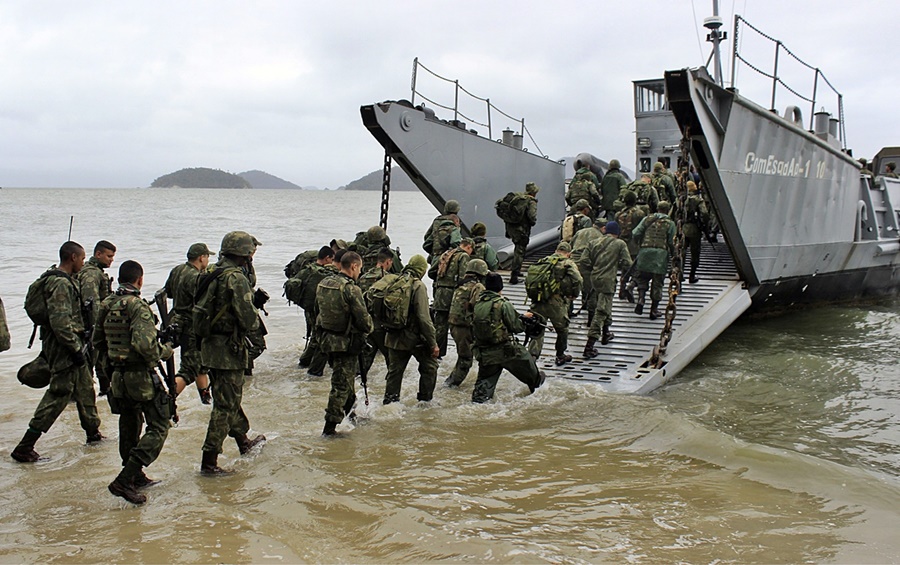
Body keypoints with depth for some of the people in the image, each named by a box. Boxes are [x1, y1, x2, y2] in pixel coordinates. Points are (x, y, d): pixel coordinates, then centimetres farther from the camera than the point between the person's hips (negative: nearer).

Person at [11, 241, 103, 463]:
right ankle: (24, 448, -1)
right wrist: (76, 349, -21)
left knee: (85, 389, 20)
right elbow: (60, 322, -27)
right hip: (64, 352, -10)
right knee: (58, 397, -5)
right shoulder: (61, 284, -20)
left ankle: (93, 432, 35)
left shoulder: (60, 280, 12)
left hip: (69, 349, 10)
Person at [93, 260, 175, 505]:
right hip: (141, 375, -8)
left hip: (117, 376, 8)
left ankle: (135, 477, 31)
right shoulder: (138, 306, -19)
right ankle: (125, 480, -9)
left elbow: (97, 342, 14)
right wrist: (164, 351, -11)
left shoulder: (106, 305, 6)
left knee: (129, 426, 20)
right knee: (158, 428, 0)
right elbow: (144, 344, -29)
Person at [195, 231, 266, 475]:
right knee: (225, 405, -2)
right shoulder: (236, 278, -18)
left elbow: (199, 310, 16)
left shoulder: (212, 276, 10)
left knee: (229, 398, 23)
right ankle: (209, 461, 1)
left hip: (211, 345, 9)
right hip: (229, 349, -9)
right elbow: (248, 318, -21)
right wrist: (256, 320, -1)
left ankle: (244, 442, 41)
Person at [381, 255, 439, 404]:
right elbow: (424, 318, -19)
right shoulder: (418, 285, -15)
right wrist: (433, 343, -14)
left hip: (393, 337, 6)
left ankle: (389, 401, 20)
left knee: (395, 370, 16)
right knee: (429, 365, 14)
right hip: (414, 337, -5)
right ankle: (425, 398, 19)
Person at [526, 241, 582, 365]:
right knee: (562, 330, 20)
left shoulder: (542, 261, 19)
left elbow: (528, 281, 16)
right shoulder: (568, 264, 4)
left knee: (537, 333, 9)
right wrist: (574, 295, 3)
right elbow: (577, 280, -13)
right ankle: (560, 356, 34)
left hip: (537, 303, 4)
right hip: (556, 303, -4)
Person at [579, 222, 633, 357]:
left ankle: (605, 333, 45)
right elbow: (627, 263, -5)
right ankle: (589, 347, -13)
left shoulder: (594, 243, 10)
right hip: (608, 280, -6)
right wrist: (616, 265, 14)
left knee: (606, 306, 29)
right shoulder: (620, 244, 0)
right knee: (601, 312, -7)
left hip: (595, 279, 6)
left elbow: (583, 262, 3)